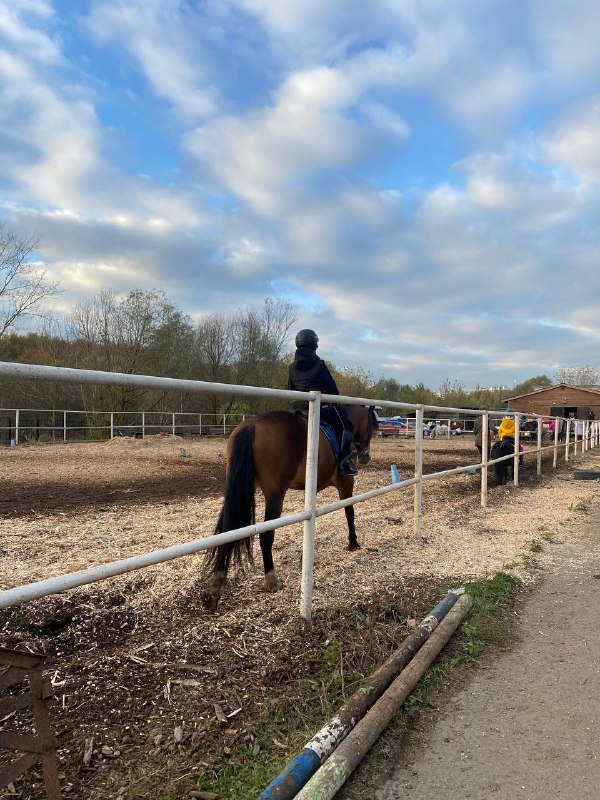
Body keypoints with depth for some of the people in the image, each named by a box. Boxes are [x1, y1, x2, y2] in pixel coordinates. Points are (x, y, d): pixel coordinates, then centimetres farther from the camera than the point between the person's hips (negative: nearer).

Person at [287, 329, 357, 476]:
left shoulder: (292, 367, 8)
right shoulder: (319, 364, -7)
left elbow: (291, 390, 14)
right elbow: (331, 387, -2)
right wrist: (336, 403, 13)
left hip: (299, 408, 6)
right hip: (321, 406, -6)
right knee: (346, 426, 6)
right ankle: (343, 463, -7)